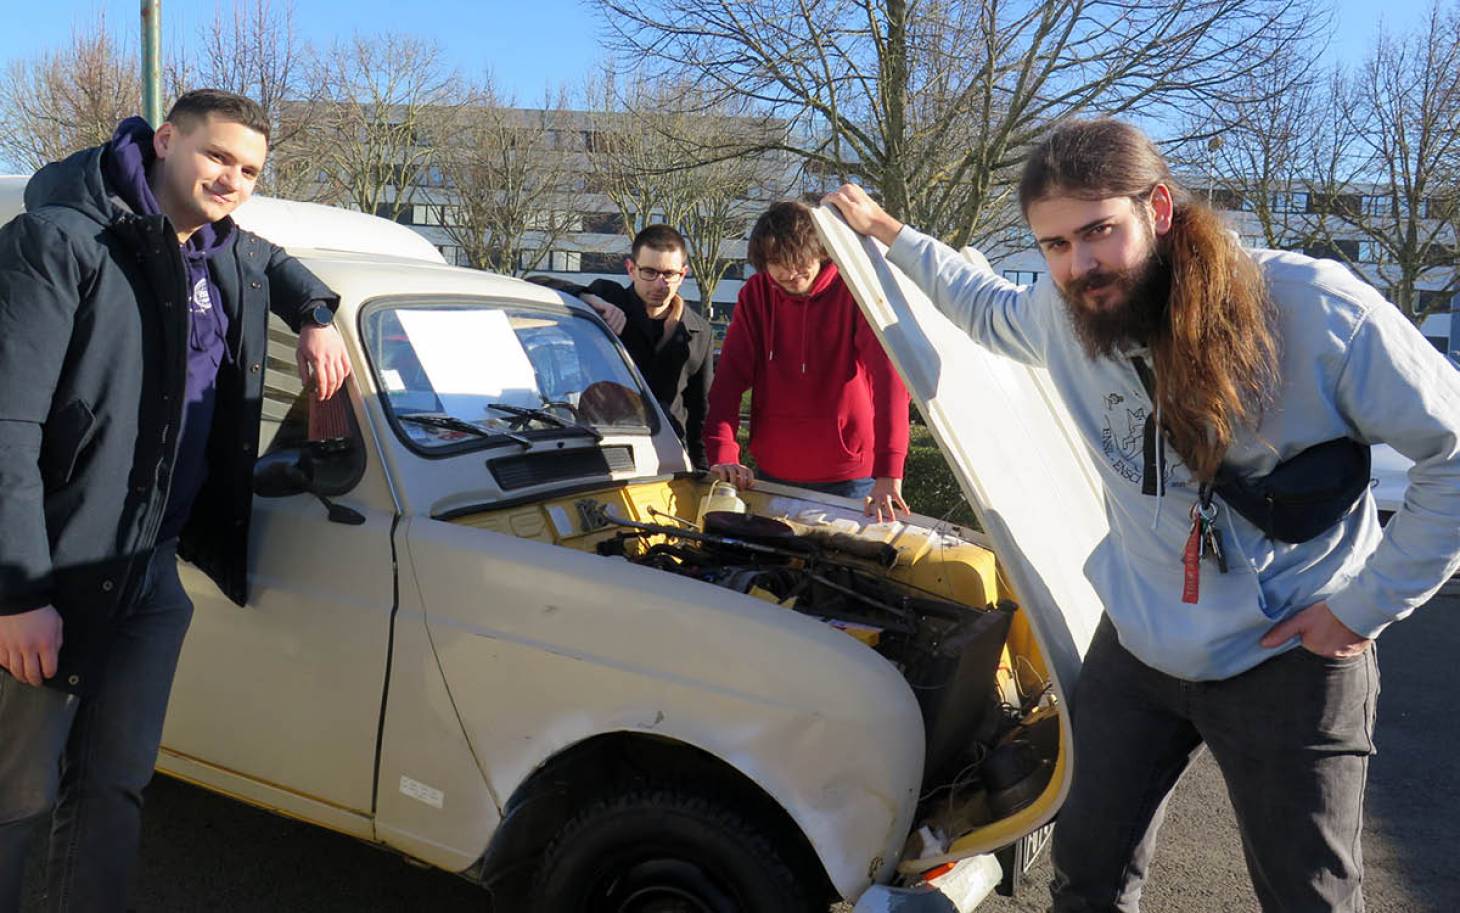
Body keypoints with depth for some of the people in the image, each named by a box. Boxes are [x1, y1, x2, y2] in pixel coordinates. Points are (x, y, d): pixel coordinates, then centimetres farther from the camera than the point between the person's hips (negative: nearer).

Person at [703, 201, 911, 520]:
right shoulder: (755, 295, 0)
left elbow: (890, 377, -23)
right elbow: (730, 378, -6)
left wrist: (888, 471, -34)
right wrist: (722, 456, -21)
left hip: (848, 480, -3)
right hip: (772, 475, 3)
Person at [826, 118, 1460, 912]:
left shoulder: (1317, 310, -22)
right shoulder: (1062, 313, -7)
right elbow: (987, 308, 18)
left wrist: (1367, 605, -13)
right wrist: (887, 233, 21)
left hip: (1291, 660, -3)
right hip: (1136, 646, 4)